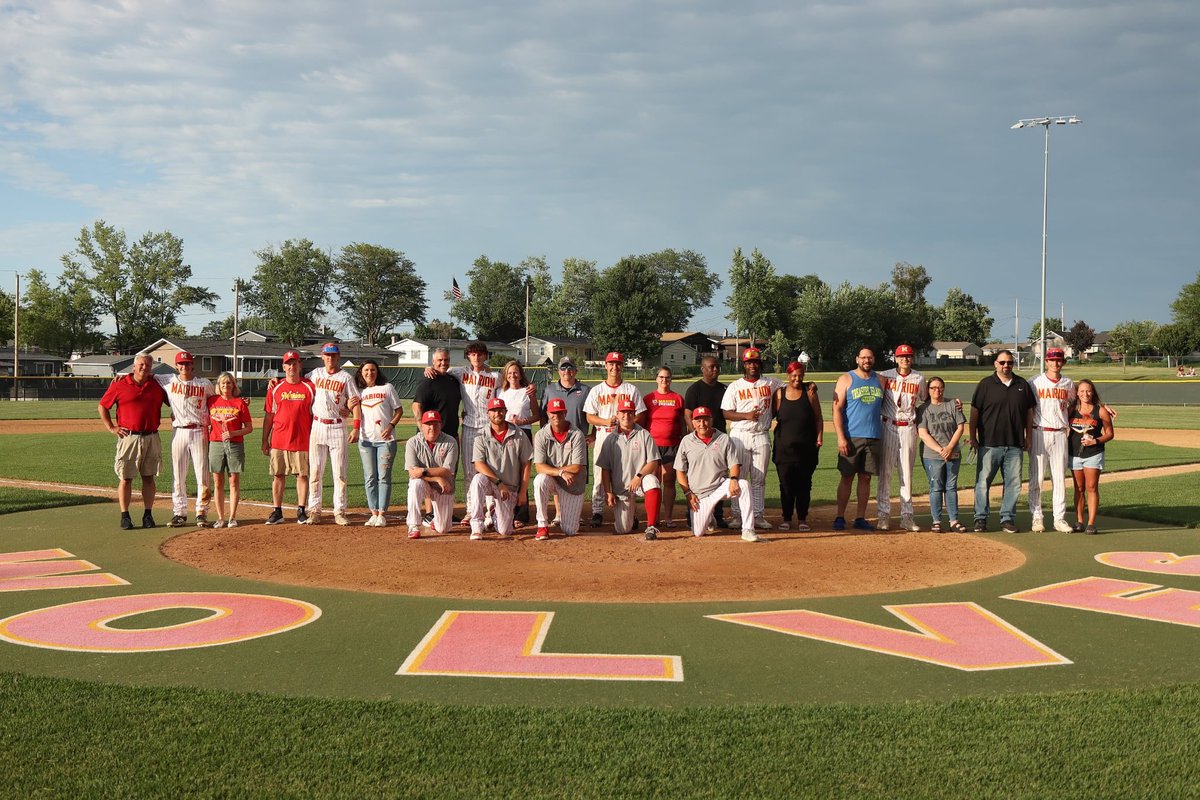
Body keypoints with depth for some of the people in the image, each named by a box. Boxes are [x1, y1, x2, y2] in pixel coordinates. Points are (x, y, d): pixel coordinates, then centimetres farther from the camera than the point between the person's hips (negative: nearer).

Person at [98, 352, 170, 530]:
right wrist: (111, 428, 2)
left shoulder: (157, 385, 8)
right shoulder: (119, 384, 2)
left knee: (149, 477, 6)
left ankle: (148, 515, 12)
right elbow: (102, 406, 8)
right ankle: (125, 516, 4)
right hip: (128, 437, -2)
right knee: (125, 478, -1)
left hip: (151, 438, 2)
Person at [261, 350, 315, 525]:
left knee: (302, 475, 2)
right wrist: (265, 441, 6)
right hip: (278, 440, 2)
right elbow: (268, 416, 9)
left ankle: (301, 511, 10)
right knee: (278, 475, 5)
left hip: (302, 441, -1)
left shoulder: (310, 387, 3)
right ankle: (277, 512, 11)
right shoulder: (275, 388, 7)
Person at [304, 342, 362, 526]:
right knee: (315, 471, 2)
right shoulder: (316, 374, 9)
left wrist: (356, 428, -12)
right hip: (317, 426, 2)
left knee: (339, 473, -1)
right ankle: (314, 511, 6)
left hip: (337, 428, -2)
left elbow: (355, 403, -4)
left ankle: (339, 512, 3)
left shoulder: (346, 377, 0)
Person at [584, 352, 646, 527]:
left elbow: (641, 415, 4)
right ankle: (597, 513, 5)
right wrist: (606, 422, -14)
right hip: (603, 438, 1)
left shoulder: (631, 389, 8)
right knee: (600, 476, 0)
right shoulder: (596, 390, 9)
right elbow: (590, 417, 4)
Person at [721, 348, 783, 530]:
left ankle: (758, 515, 9)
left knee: (759, 479, 5)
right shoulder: (735, 386, 2)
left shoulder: (771, 383, 9)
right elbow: (726, 413, -2)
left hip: (762, 436, 2)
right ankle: (737, 514, 3)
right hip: (740, 435, -2)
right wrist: (747, 415, -17)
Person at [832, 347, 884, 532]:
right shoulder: (846, 380, -1)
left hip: (873, 438, 4)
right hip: (851, 438, -4)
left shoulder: (880, 380, 12)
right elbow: (837, 409, -6)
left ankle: (860, 518, 11)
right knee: (847, 477, -1)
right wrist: (841, 437, -13)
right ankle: (840, 517, 6)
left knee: (866, 478, 6)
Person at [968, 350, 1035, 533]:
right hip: (989, 444, -3)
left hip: (1015, 444, 3)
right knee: (983, 482, -2)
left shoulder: (1022, 384, 10)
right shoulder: (986, 384, 2)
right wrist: (973, 437, -3)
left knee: (1013, 483, 4)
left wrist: (1027, 437, 11)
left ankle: (1007, 518, 13)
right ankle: (981, 518, 6)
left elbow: (1029, 411, 15)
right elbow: (975, 411, 2)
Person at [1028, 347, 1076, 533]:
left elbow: (1073, 406, 22)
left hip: (1060, 434, 3)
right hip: (1039, 434, -3)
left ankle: (1060, 518, 9)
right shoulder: (1034, 383, 0)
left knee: (1060, 478, 4)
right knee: (1036, 478, -2)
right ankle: (1036, 517, 5)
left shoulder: (1069, 384, 9)